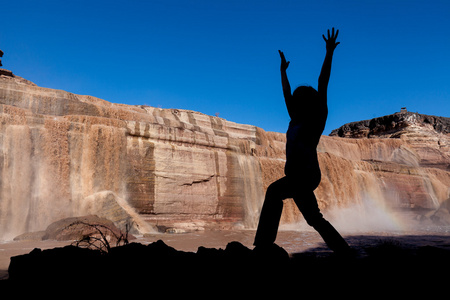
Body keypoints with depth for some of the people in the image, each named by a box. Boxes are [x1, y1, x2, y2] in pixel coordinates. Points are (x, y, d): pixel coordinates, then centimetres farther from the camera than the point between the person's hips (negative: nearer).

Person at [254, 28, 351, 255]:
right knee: (313, 218, 12)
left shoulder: (316, 120, -2)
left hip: (307, 174, -9)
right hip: (298, 176, 9)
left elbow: (322, 86, -6)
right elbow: (287, 95, 27)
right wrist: (283, 72, 36)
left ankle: (264, 243, -28)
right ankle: (342, 249, 20)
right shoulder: (296, 120, 15)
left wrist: (329, 53, -6)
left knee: (274, 191, -27)